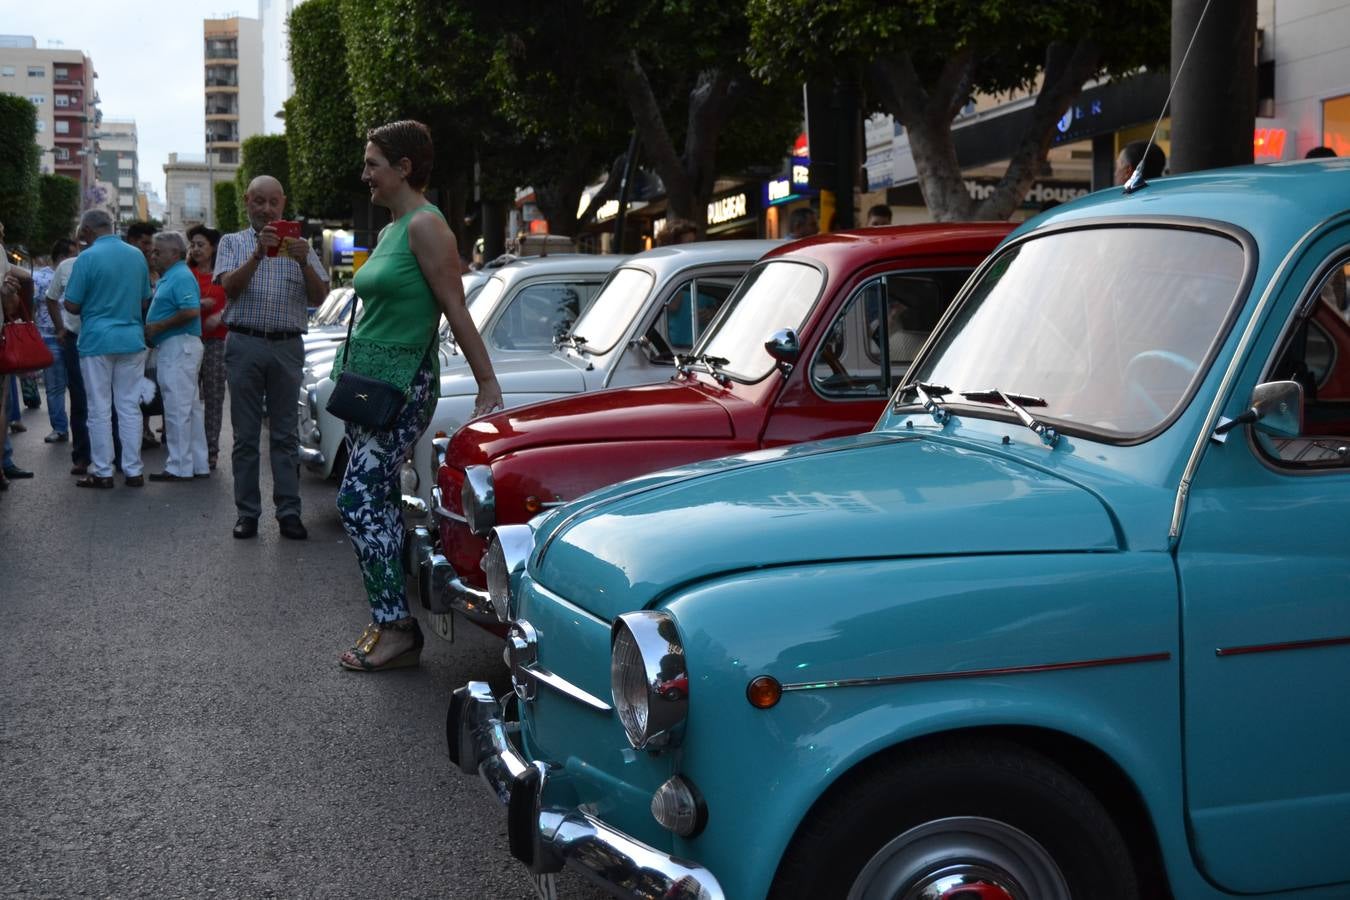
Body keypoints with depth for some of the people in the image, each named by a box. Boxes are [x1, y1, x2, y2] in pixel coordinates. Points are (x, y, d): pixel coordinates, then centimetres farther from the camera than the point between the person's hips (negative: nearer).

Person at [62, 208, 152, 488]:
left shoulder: (87, 258, -11)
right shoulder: (137, 255, 5)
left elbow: (72, 305, -8)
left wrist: (92, 307, 11)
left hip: (97, 341, -4)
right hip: (132, 339, 4)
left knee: (100, 410, 4)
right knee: (130, 408, 8)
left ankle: (102, 472, 7)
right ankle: (133, 471, 9)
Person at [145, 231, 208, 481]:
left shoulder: (181, 277, -13)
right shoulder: (167, 277, 19)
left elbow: (191, 311, -25)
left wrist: (157, 327, -19)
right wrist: (151, 331, 11)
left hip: (179, 346, -11)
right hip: (173, 347, 11)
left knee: (177, 408, -8)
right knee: (191, 407, 12)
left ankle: (179, 467, -5)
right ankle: (198, 464, 17)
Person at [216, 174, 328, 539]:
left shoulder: (298, 245, 14)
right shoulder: (233, 243, 11)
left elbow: (318, 297, 4)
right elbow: (230, 287, -6)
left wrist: (304, 263, -14)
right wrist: (258, 254, -20)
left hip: (287, 347, 1)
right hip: (245, 346, -1)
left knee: (286, 434, 0)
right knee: (245, 435, 1)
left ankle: (289, 513, 1)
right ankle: (247, 513, 4)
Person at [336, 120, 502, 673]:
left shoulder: (425, 226, -13)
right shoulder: (391, 228, 15)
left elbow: (456, 311, -16)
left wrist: (488, 384, -16)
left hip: (402, 384, -10)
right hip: (366, 378, 10)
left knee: (359, 499, -12)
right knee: (380, 502, 10)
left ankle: (395, 629, -8)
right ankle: (392, 624, 16)